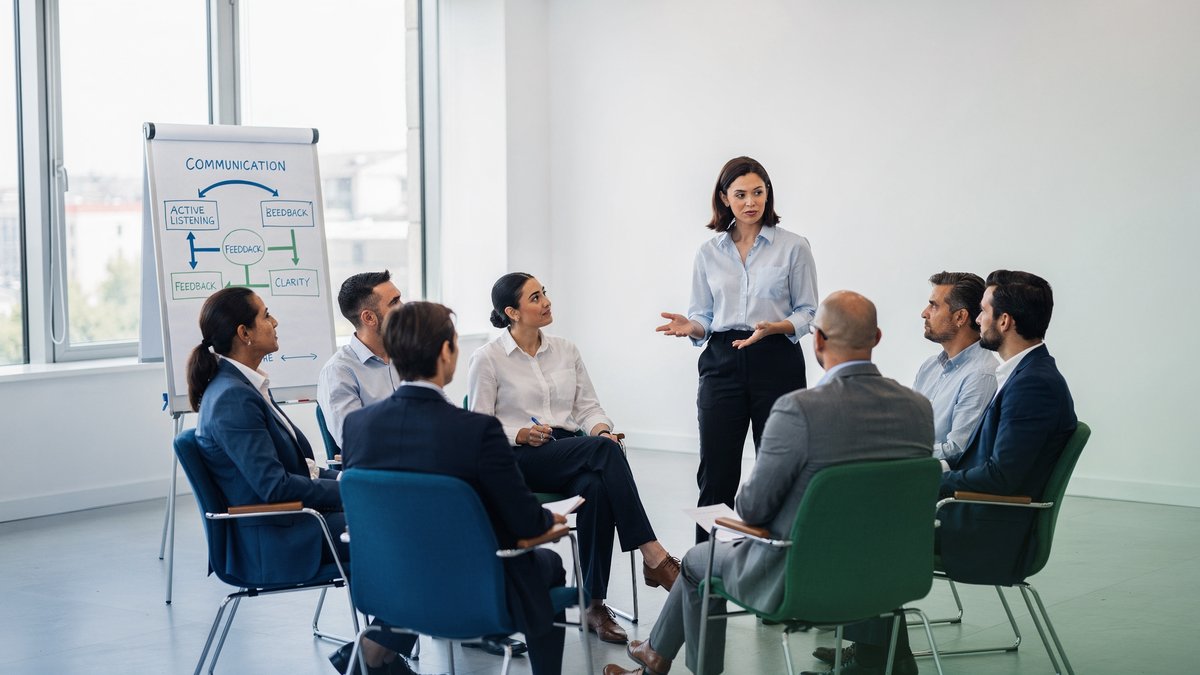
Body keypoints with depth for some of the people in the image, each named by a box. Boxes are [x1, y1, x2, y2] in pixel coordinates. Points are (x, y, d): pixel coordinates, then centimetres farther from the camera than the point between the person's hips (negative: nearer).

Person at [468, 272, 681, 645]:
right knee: (603, 449, -33)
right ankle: (653, 556, -36)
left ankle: (596, 605, -30)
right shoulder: (487, 359, 0)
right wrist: (521, 435, -19)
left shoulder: (566, 351, 14)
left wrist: (600, 428, -11)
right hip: (520, 460, -4)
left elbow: (588, 406, 11)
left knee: (596, 488, -35)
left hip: (572, 454, 4)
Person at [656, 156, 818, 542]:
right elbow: (704, 316, 12)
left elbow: (808, 313, 1)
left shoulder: (794, 248, 1)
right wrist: (691, 327, -10)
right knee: (715, 474, 1)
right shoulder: (709, 253, 9)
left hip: (776, 363, -2)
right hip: (723, 362, 2)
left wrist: (774, 327, -18)